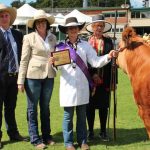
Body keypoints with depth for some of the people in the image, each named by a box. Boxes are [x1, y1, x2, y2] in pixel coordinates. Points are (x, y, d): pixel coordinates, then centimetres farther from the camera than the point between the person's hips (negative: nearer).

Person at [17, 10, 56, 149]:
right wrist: (21, 80, -9)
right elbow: (24, 60, -6)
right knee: (32, 108, 5)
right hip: (33, 76, -4)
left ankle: (46, 136, 25)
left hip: (49, 76, 4)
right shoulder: (29, 38, -5)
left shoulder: (53, 38, 6)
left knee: (45, 107, 14)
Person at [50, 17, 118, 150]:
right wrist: (53, 62, -20)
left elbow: (95, 62, -1)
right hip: (68, 85, -2)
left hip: (82, 85, 2)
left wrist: (108, 57, -16)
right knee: (68, 115, 5)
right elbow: (58, 67, 1)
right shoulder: (60, 46, 0)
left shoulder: (85, 45, 4)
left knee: (82, 115, 11)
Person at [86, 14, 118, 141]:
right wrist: (92, 74, -12)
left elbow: (112, 62, 0)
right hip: (90, 80, -1)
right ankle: (90, 131, 19)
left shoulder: (108, 42, 4)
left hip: (105, 80, 1)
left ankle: (103, 131, 20)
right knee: (90, 106, 7)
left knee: (104, 106, 8)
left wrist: (112, 81, -6)